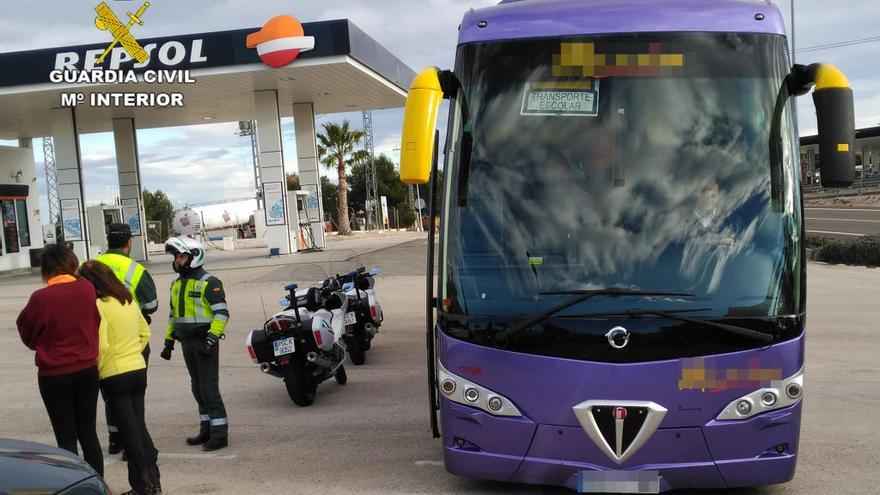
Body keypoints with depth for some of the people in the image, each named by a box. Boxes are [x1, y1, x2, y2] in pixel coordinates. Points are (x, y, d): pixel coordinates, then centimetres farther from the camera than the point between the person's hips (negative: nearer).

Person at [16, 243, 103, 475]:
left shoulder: (40, 298, -17)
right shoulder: (87, 289, -9)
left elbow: (28, 337, -2)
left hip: (54, 375, -3)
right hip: (88, 370, 3)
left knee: (66, 439, 7)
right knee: (89, 433, 15)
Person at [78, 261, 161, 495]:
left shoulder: (99, 305, -15)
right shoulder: (129, 300, 7)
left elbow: (101, 346, -20)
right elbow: (145, 333, 15)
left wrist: (96, 370, -6)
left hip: (114, 376, -7)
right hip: (139, 370, 7)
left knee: (129, 431, 3)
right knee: (139, 426, 15)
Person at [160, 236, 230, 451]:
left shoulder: (208, 283, -11)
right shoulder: (177, 284, 15)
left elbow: (222, 313, -17)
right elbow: (174, 314, 23)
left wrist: (211, 338, -24)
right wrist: (169, 341, 19)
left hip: (204, 342, -8)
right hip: (187, 343, 8)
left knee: (209, 387, -8)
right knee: (197, 388, 13)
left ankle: (220, 433, -3)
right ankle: (206, 429, 22)